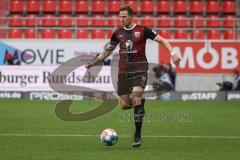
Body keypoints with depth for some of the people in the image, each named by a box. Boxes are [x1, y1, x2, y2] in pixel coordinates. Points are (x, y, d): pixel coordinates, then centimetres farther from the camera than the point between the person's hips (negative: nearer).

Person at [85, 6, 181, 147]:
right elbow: (108, 50, 22)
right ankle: (140, 101, 35)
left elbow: (162, 40, -3)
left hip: (140, 70, -4)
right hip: (124, 72, 4)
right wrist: (94, 62, 16)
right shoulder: (118, 33, 10)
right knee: (124, 105, -2)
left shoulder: (142, 30, -2)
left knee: (136, 96, -24)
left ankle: (137, 135, -14)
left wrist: (173, 53, -17)